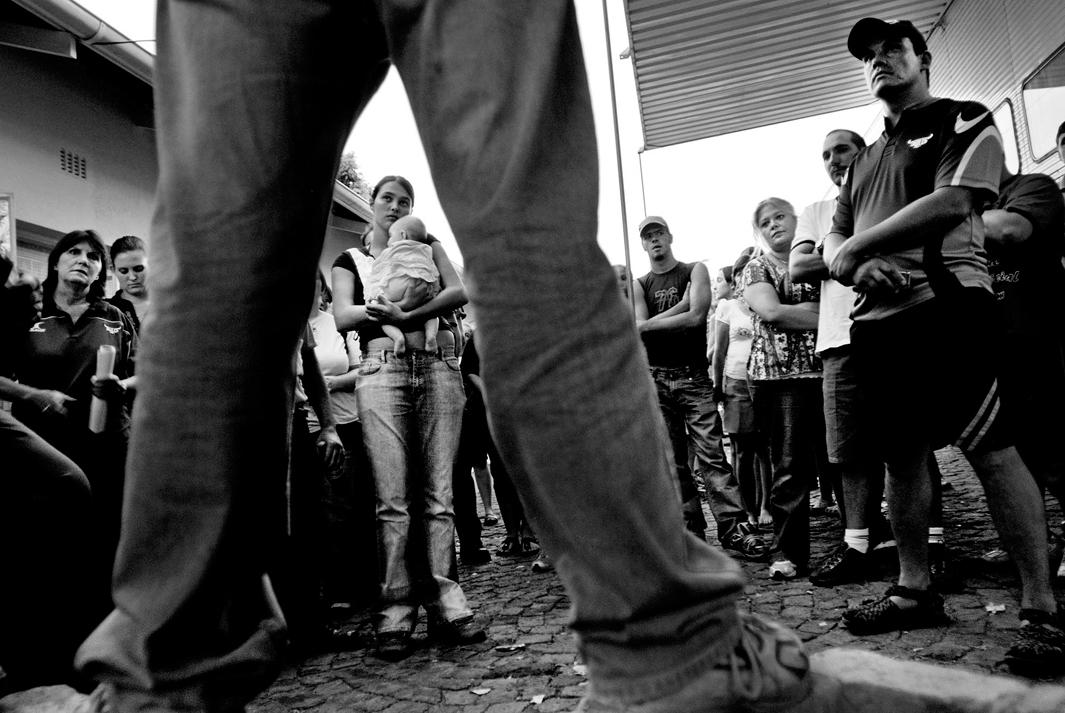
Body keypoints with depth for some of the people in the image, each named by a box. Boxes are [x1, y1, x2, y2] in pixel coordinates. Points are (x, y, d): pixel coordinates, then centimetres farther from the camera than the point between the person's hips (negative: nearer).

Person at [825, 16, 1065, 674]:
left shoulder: (965, 121, 6)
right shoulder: (866, 160, 25)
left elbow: (953, 202, -12)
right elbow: (831, 243, 19)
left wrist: (860, 244, -7)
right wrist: (853, 267, -5)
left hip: (946, 305, -6)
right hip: (878, 321, 7)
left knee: (991, 447, -10)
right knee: (902, 455, 9)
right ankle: (915, 590, 19)